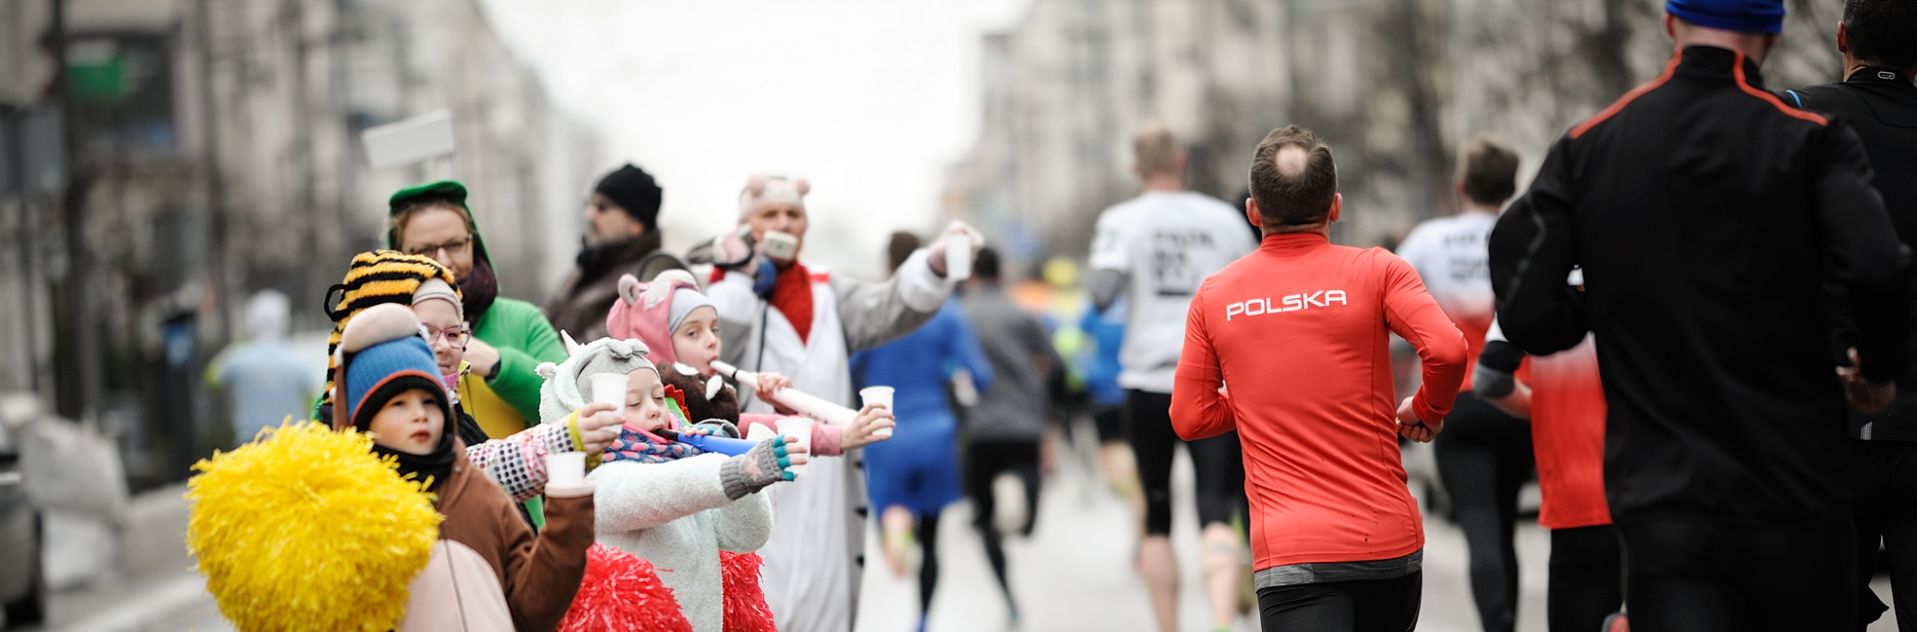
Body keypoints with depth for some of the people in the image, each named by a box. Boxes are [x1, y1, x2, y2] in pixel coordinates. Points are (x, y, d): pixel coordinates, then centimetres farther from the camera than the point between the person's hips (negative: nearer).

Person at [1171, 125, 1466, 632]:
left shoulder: (1215, 295, 5)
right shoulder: (1375, 271, -1)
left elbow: (1189, 417, 9)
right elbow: (1447, 349, -15)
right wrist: (1427, 410, 6)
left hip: (1288, 549, -1)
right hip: (1388, 542, 1)